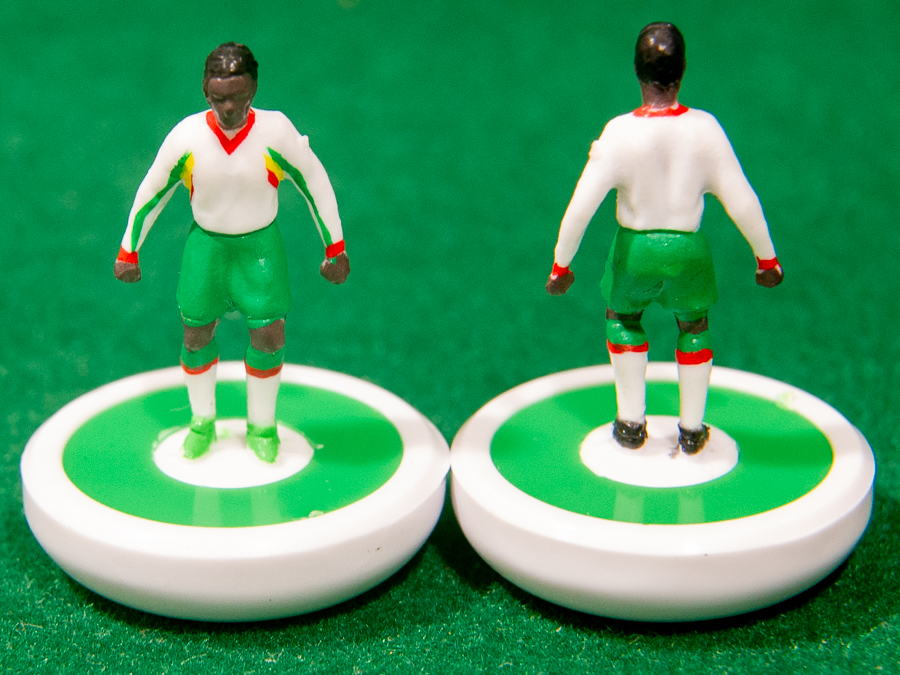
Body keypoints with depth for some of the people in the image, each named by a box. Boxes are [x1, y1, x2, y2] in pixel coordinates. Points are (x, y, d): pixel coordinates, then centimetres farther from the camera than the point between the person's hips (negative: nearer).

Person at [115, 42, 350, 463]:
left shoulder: (276, 132, -21)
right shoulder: (186, 136, -17)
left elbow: (316, 184, -6)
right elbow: (150, 192, -2)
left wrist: (335, 248, -2)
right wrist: (128, 251, 4)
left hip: (260, 245, -1)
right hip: (206, 243, 1)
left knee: (268, 339, 1)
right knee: (196, 336, 9)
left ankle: (261, 426, 26)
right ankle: (202, 421, 33)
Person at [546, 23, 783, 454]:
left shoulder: (620, 133, -19)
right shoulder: (705, 128, -15)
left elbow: (581, 207, -16)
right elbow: (742, 202, -9)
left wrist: (560, 264, -3)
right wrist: (766, 258, 5)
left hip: (634, 249, -1)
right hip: (688, 251, 1)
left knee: (623, 318, 28)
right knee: (694, 325, 27)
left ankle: (632, 424, 34)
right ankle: (692, 429, 36)